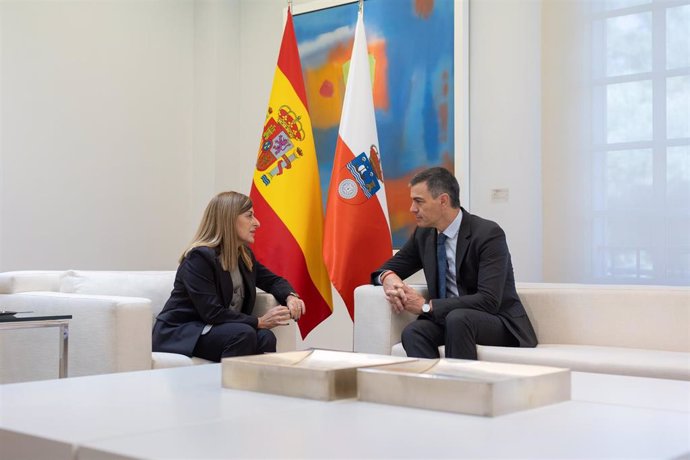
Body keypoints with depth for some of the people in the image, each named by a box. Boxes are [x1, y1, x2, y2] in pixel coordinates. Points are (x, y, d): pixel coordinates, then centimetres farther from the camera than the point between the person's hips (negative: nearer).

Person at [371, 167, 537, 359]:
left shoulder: (488, 233, -15)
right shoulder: (424, 235, 5)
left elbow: (489, 301, -23)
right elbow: (389, 268, 16)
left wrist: (426, 306, -23)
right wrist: (388, 277, -11)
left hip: (500, 325, -5)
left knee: (457, 318, -37)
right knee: (412, 332, -28)